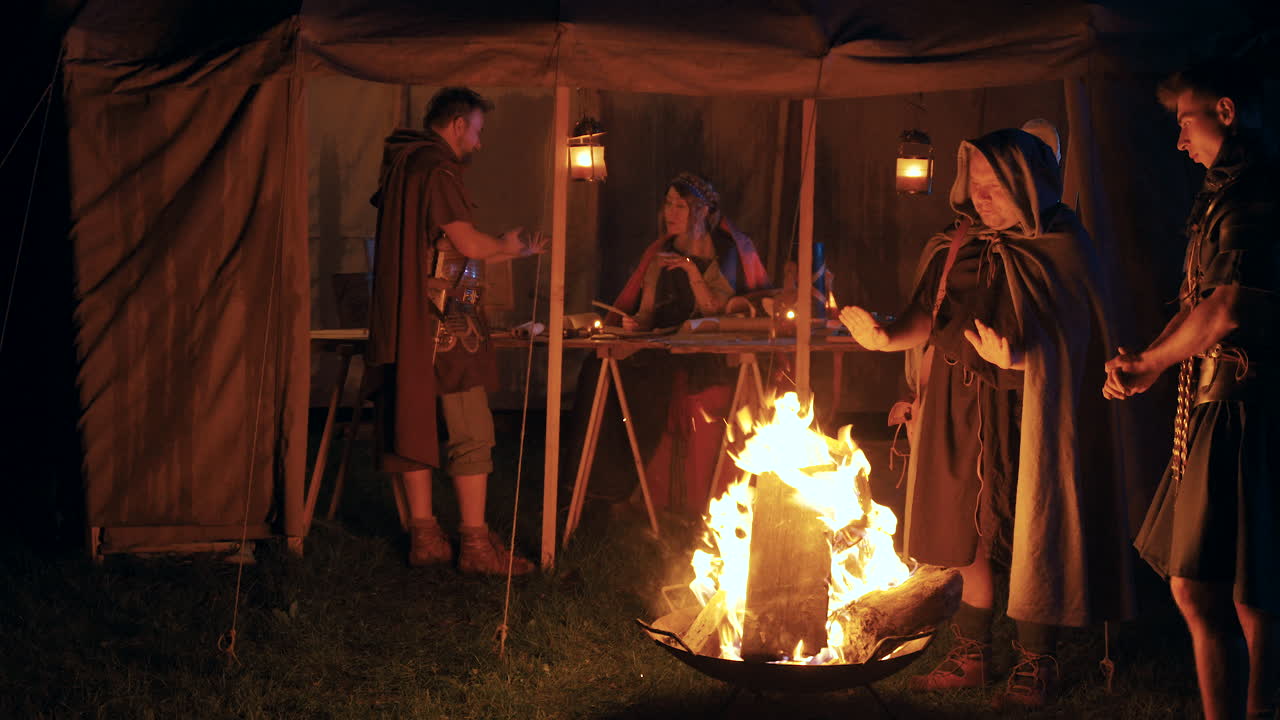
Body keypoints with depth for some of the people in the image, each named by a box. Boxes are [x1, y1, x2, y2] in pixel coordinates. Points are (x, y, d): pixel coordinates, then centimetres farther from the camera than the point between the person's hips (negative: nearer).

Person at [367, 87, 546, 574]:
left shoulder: (403, 167, 20)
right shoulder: (436, 169, -11)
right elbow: (469, 245, -16)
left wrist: (515, 251, 26)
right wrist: (506, 245, 6)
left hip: (405, 324, 10)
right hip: (445, 324, -10)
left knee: (413, 426, 9)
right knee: (472, 432, -5)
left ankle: (424, 536, 13)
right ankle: (476, 543, -4)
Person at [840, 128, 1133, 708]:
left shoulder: (1058, 250, -8)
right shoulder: (959, 248, 8)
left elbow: (1071, 340, -13)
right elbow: (931, 316, 1)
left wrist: (1019, 358, -30)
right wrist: (889, 337, -17)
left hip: (1027, 416, -5)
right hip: (962, 413, 6)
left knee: (1028, 535, -1)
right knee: (971, 533, 11)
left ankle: (1035, 666, 13)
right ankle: (971, 657, 24)